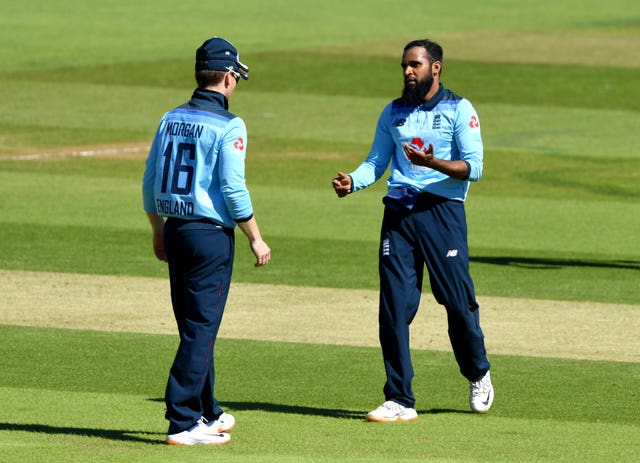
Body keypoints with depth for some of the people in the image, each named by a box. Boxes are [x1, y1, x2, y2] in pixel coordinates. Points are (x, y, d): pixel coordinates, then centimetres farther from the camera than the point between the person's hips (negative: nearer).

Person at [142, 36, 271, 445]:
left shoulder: (171, 119, 8)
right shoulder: (228, 126, -13)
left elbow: (151, 183, 13)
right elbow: (233, 189, -17)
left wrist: (159, 233, 23)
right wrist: (256, 239, -9)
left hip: (175, 231, 7)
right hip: (211, 234, -7)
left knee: (194, 328, 17)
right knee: (201, 329, -5)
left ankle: (207, 413, 29)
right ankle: (183, 423, -8)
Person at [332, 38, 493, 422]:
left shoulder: (458, 110, 1)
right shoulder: (393, 113, 16)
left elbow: (473, 168, -7)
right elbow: (376, 163, 16)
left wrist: (434, 163, -23)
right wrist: (352, 181, -5)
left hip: (443, 211, -4)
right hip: (399, 213, 4)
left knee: (458, 300, -1)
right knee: (394, 306, -4)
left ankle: (478, 376, 26)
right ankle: (400, 401, -1)